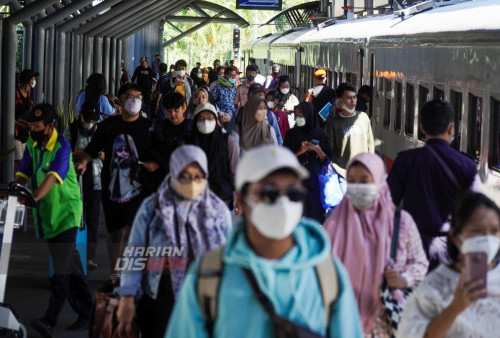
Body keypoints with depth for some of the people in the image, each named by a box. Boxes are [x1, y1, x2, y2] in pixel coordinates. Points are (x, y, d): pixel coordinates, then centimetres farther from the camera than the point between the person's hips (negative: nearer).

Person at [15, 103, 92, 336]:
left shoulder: (62, 147, -17)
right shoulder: (32, 144, 6)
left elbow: (53, 177, -30)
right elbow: (23, 174, 7)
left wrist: (33, 198, -44)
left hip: (66, 212, -7)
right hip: (45, 213, 7)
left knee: (61, 267, -13)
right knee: (71, 265, 13)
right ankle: (85, 312, 22)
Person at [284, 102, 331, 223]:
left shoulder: (320, 134, 3)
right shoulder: (292, 134, 5)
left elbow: (326, 160, 4)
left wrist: (318, 150, -14)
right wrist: (300, 151, -11)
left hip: (315, 180, 0)